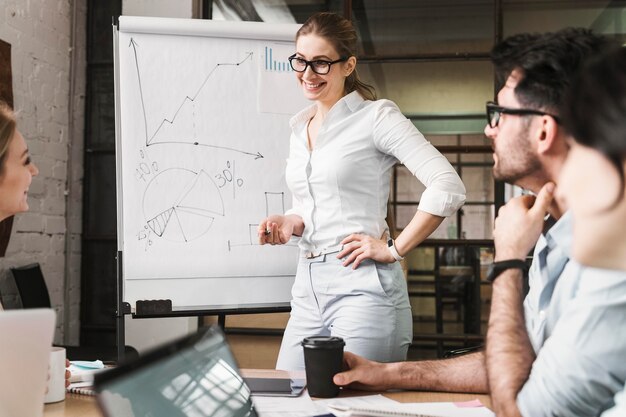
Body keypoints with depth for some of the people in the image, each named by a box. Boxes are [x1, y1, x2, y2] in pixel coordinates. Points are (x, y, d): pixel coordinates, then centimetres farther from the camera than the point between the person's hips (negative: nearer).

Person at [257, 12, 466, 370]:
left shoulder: (376, 116, -6)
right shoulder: (300, 128, 16)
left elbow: (448, 188, -14)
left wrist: (395, 249, -12)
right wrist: (289, 223, 4)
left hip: (363, 285, -7)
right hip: (309, 288, 7)